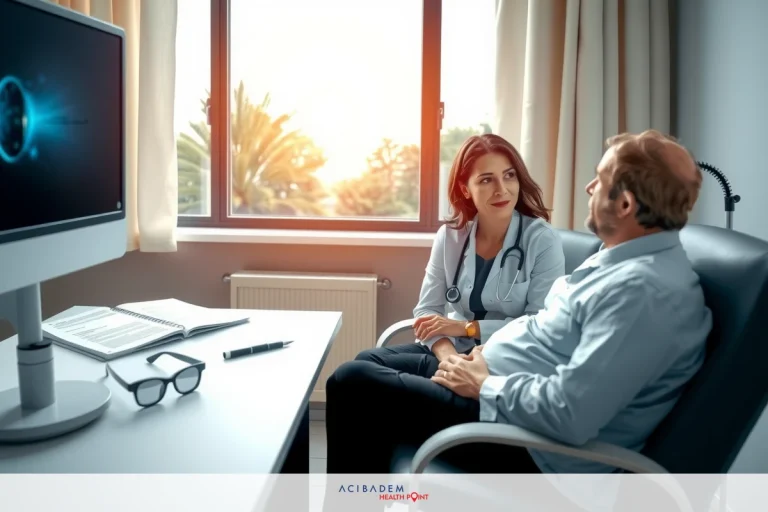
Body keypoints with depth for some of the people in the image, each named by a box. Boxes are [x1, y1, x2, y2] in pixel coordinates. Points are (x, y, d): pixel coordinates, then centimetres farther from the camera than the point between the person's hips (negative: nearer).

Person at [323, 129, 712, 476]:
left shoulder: (646, 290, -26)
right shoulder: (626, 259, 6)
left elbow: (570, 415, -32)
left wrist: (484, 385, -17)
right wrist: (485, 351, 3)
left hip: (531, 445, -10)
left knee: (354, 383, -7)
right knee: (371, 364, 18)